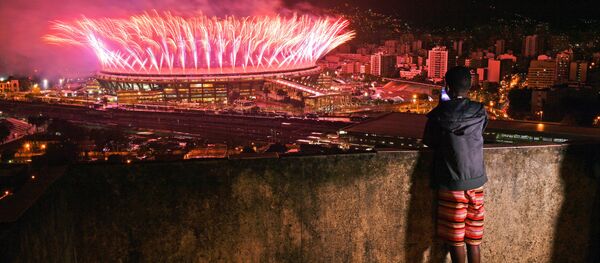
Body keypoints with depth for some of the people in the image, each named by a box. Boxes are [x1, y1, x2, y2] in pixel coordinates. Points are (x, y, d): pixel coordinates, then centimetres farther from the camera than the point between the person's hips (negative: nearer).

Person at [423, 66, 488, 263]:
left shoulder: (439, 113, -11)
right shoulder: (480, 112, -3)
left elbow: (428, 142, 2)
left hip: (451, 184, -3)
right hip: (476, 181, 3)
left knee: (455, 239, 9)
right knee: (474, 240, 13)